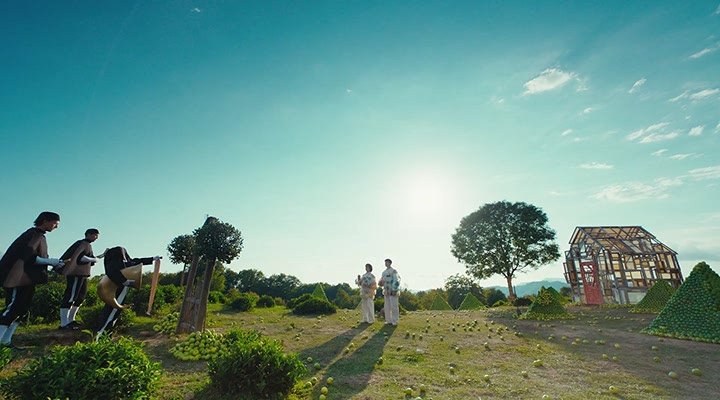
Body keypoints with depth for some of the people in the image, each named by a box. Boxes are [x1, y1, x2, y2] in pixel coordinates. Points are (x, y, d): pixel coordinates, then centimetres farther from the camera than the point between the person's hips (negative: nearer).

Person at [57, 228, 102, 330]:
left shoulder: (88, 245, 22)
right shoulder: (82, 243, -8)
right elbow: (80, 257, -21)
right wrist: (94, 259, -13)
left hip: (82, 274, 11)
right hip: (76, 274, -10)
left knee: (81, 297, 13)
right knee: (70, 297, -10)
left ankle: (70, 320, 21)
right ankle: (64, 324, -9)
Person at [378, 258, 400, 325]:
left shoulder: (394, 271, -8)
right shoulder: (384, 272, 15)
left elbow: (396, 281, -15)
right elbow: (382, 281, 23)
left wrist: (394, 290, -22)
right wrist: (381, 282, -1)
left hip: (393, 291, -7)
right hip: (386, 291, 8)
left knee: (394, 306, -6)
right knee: (387, 307, 8)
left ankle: (395, 321, 3)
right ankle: (388, 320, 17)